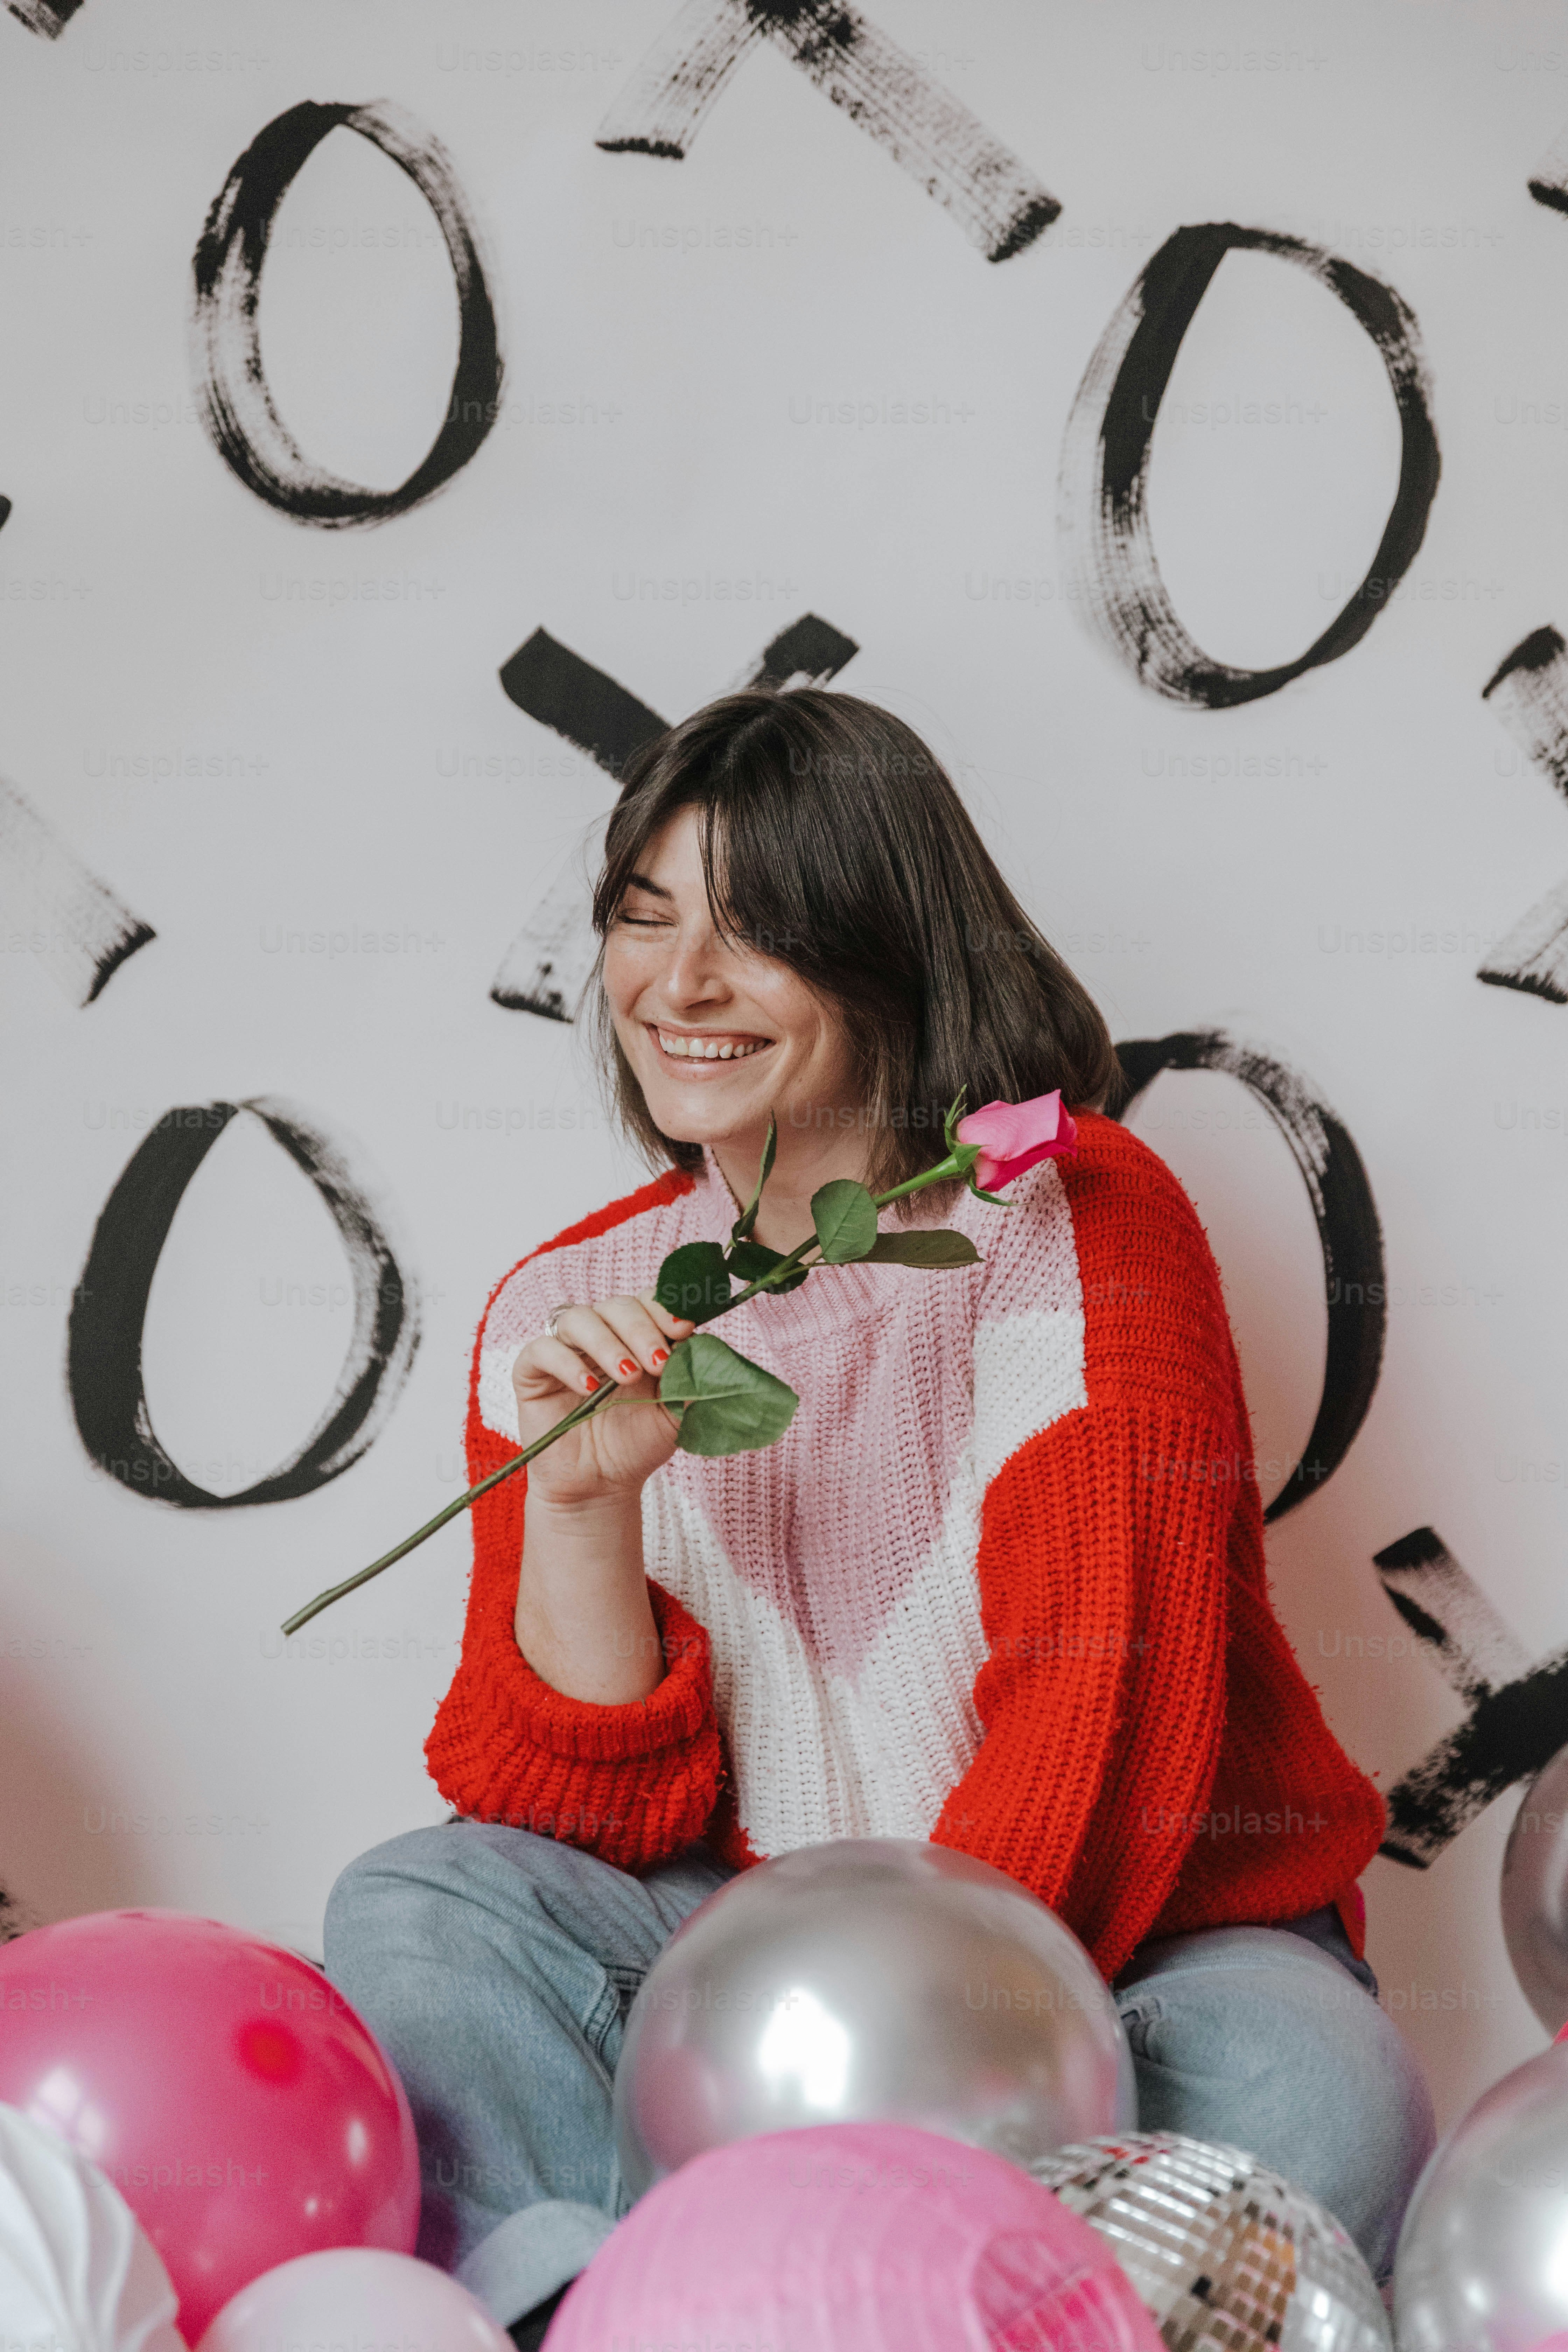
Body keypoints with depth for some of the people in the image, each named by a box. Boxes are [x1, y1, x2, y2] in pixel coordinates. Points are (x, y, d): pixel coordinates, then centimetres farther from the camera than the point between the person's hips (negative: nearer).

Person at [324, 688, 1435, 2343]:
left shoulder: (1078, 1225, -9)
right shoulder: (571, 1312, 2)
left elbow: (1110, 1727, -16)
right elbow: (601, 1826, -2)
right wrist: (578, 1500, -17)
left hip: (1137, 1948, -2)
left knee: (1315, 2093, -34)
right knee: (411, 1910, -18)